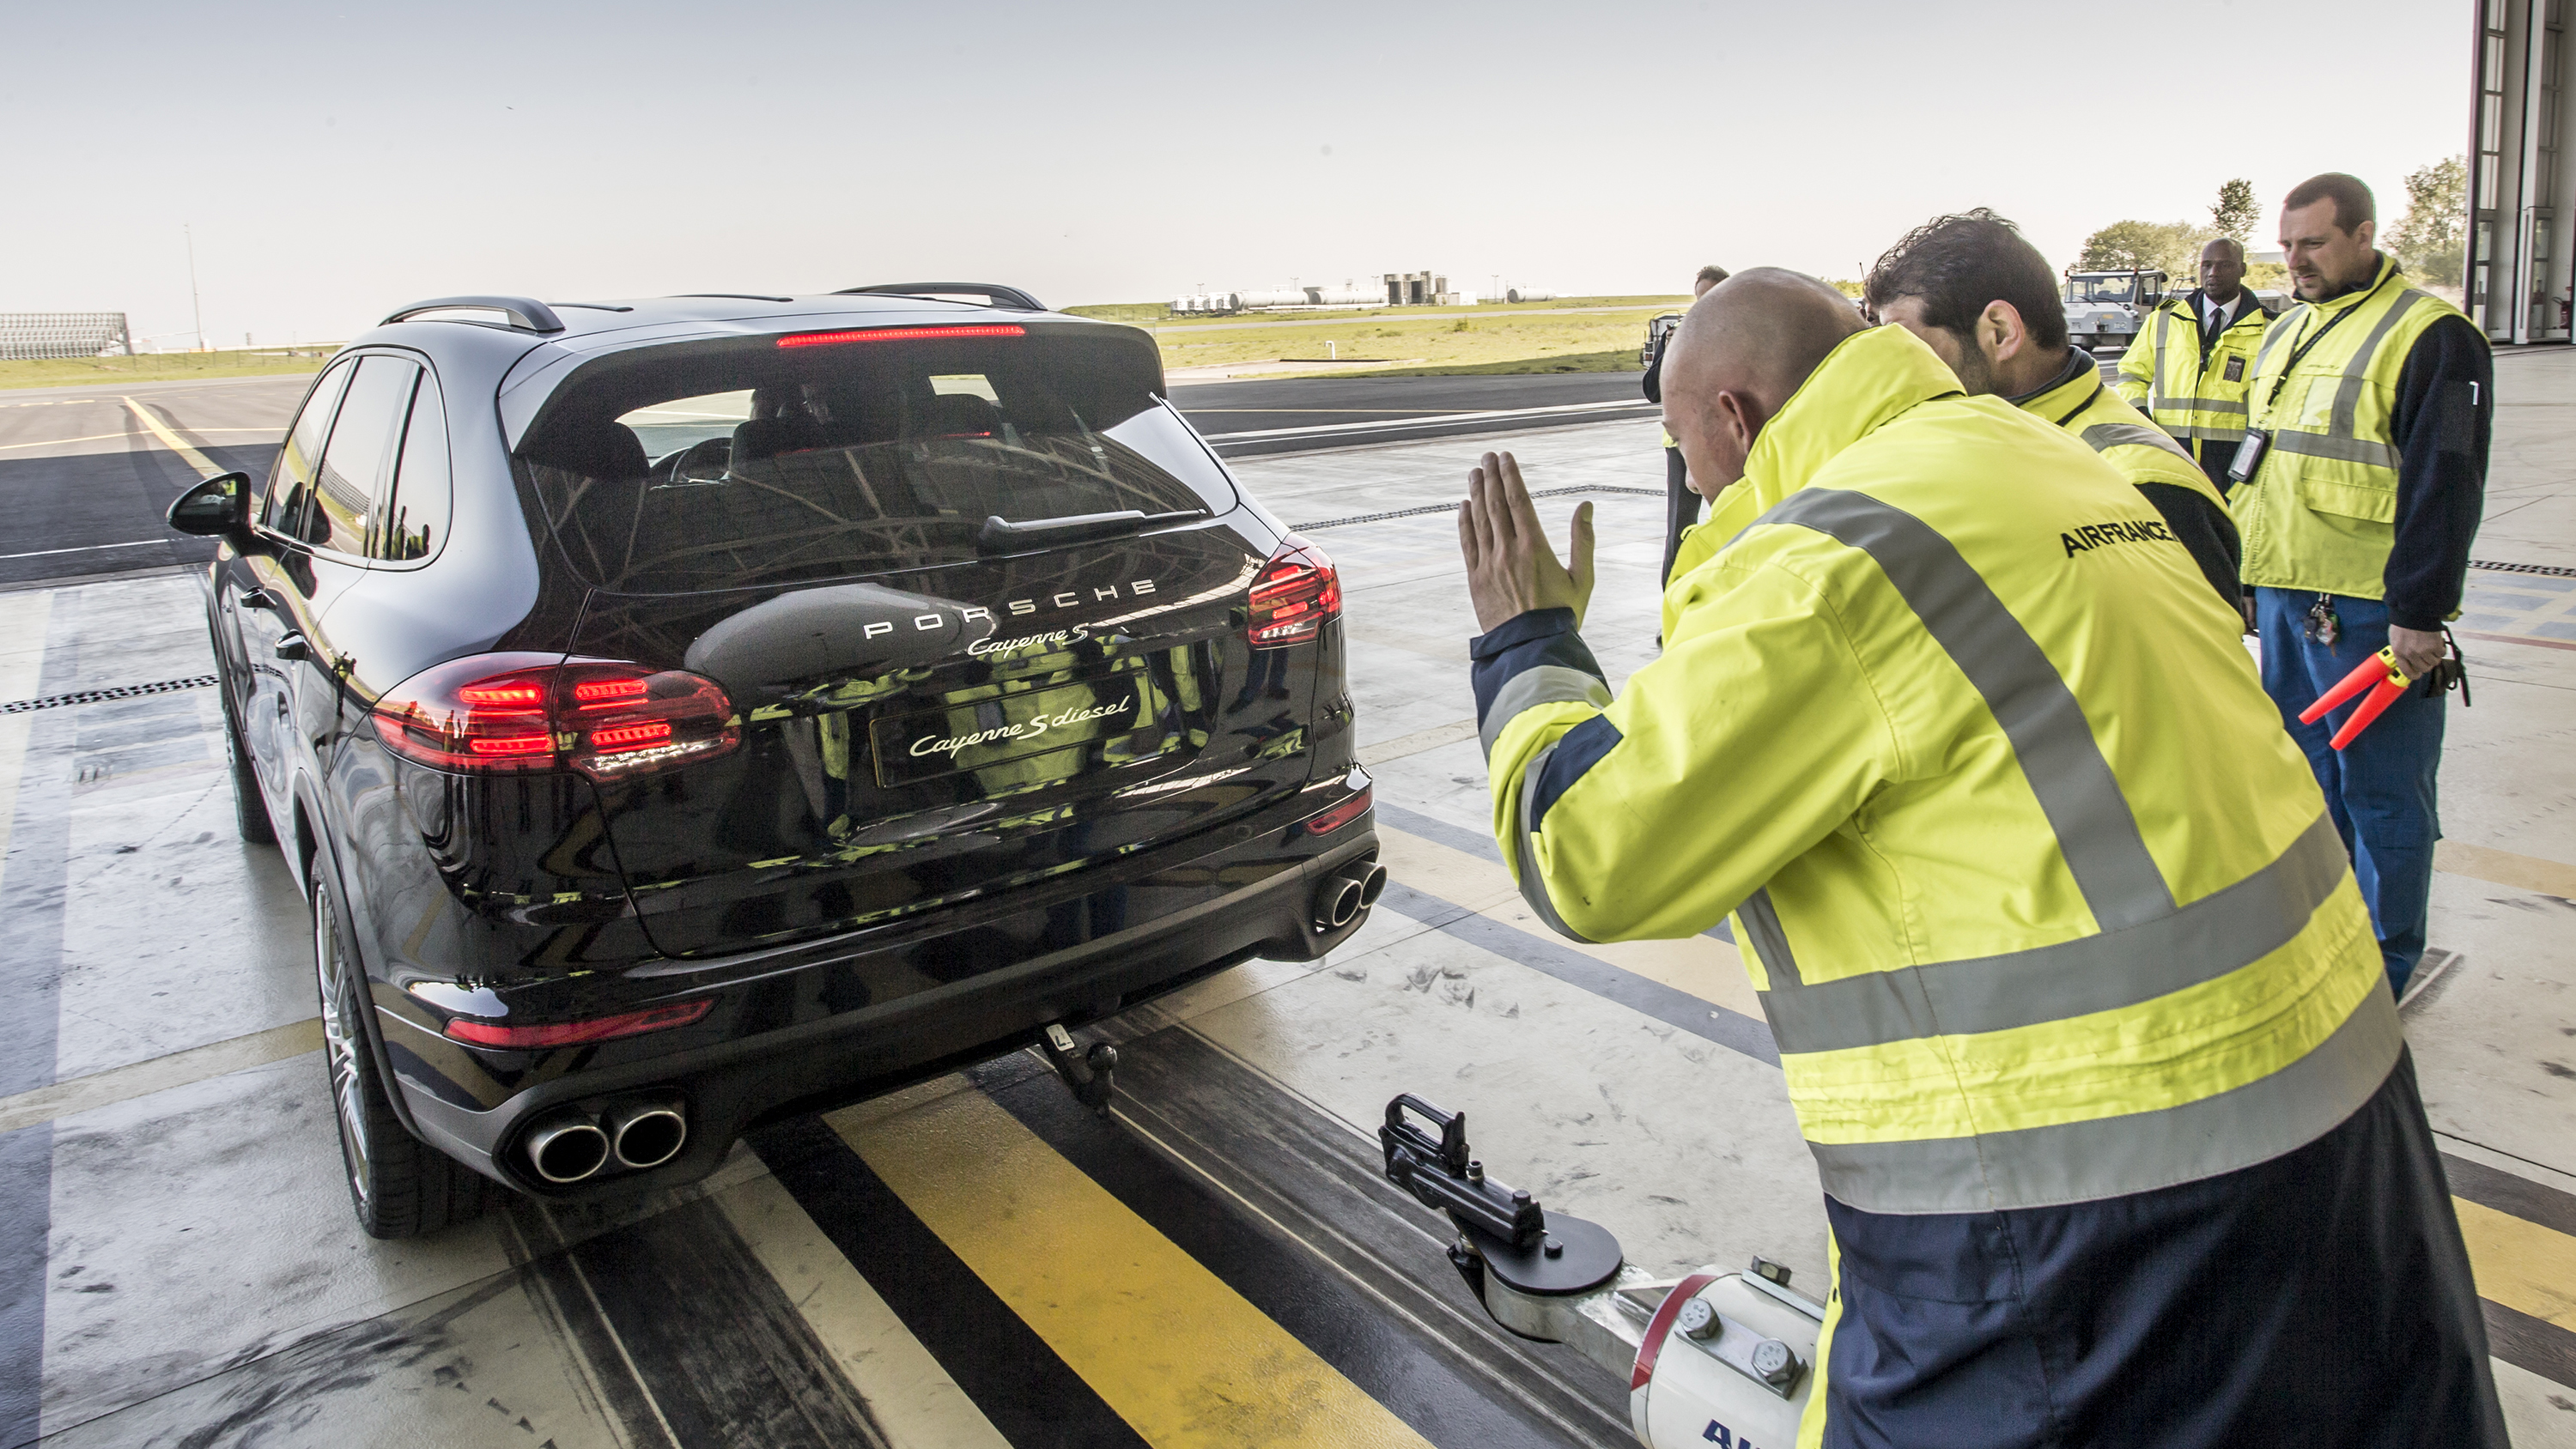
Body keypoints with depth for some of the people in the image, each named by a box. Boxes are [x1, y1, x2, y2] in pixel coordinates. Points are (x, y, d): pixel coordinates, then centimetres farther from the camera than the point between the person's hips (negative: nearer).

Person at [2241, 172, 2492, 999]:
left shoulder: (2430, 335, -9)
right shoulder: (2285, 333, 16)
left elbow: (2446, 485, -13)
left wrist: (2419, 611, -17)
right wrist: (2241, 574, 20)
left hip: (2370, 608, -7)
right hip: (2283, 594, 8)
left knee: (2381, 789, 2)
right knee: (2304, 774, 16)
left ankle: (2386, 967, 15)